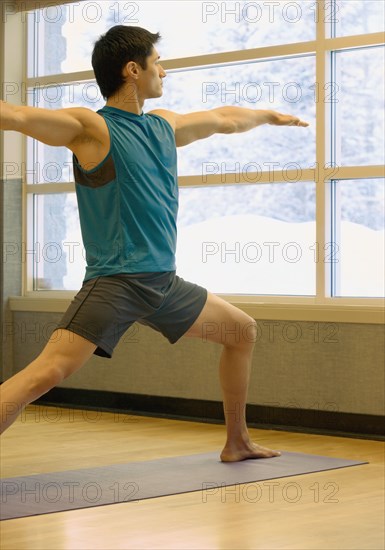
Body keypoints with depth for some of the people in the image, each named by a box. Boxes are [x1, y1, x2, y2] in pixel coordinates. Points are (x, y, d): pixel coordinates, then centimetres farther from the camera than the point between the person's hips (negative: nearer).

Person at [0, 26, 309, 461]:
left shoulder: (165, 126, 14)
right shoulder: (90, 127, -8)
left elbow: (225, 119, 33)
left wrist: (270, 116, 48)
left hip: (165, 284, 8)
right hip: (113, 282, -8)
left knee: (242, 332, 19)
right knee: (48, 372, -24)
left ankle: (236, 443, 34)